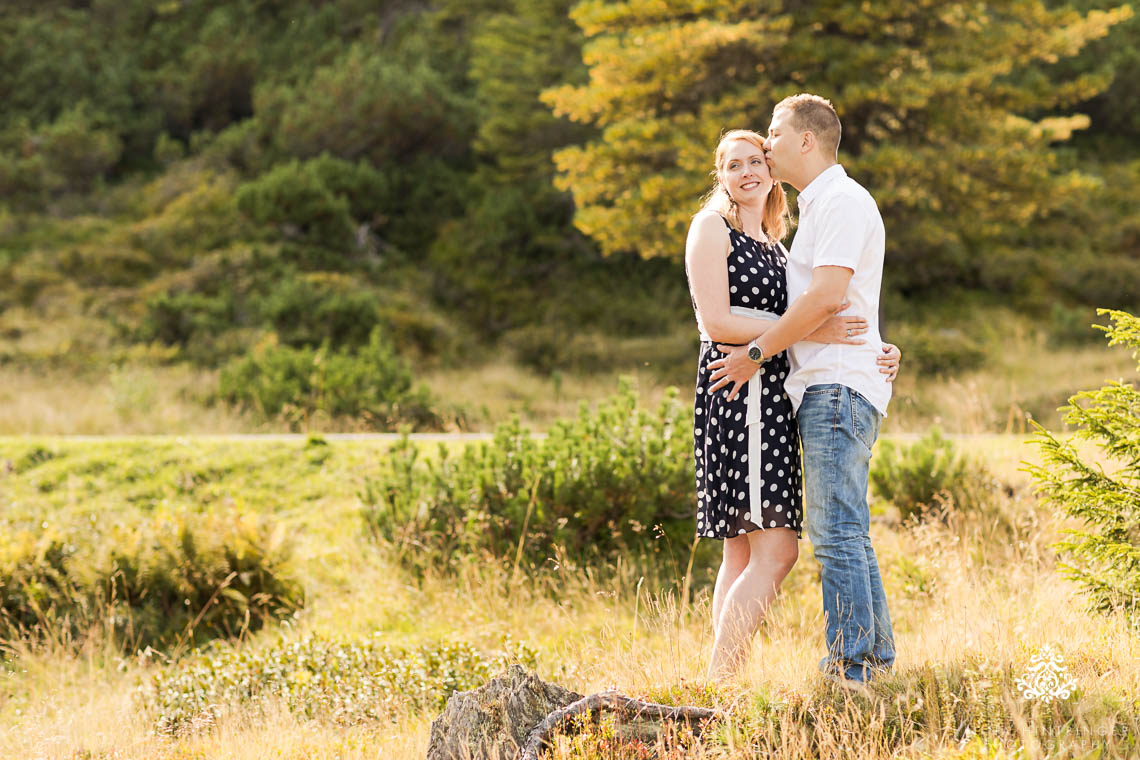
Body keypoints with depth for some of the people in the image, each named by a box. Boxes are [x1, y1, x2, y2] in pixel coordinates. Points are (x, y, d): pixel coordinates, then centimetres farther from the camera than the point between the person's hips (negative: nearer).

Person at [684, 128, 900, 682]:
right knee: (774, 550, -16)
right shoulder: (712, 228, -1)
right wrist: (811, 332, -16)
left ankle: (720, 683, 7)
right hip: (736, 389, -9)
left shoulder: (774, 244, 23)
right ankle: (718, 681, -17)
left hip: (770, 396, 9)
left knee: (745, 551, 6)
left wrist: (876, 356, 3)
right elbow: (716, 323, -12)